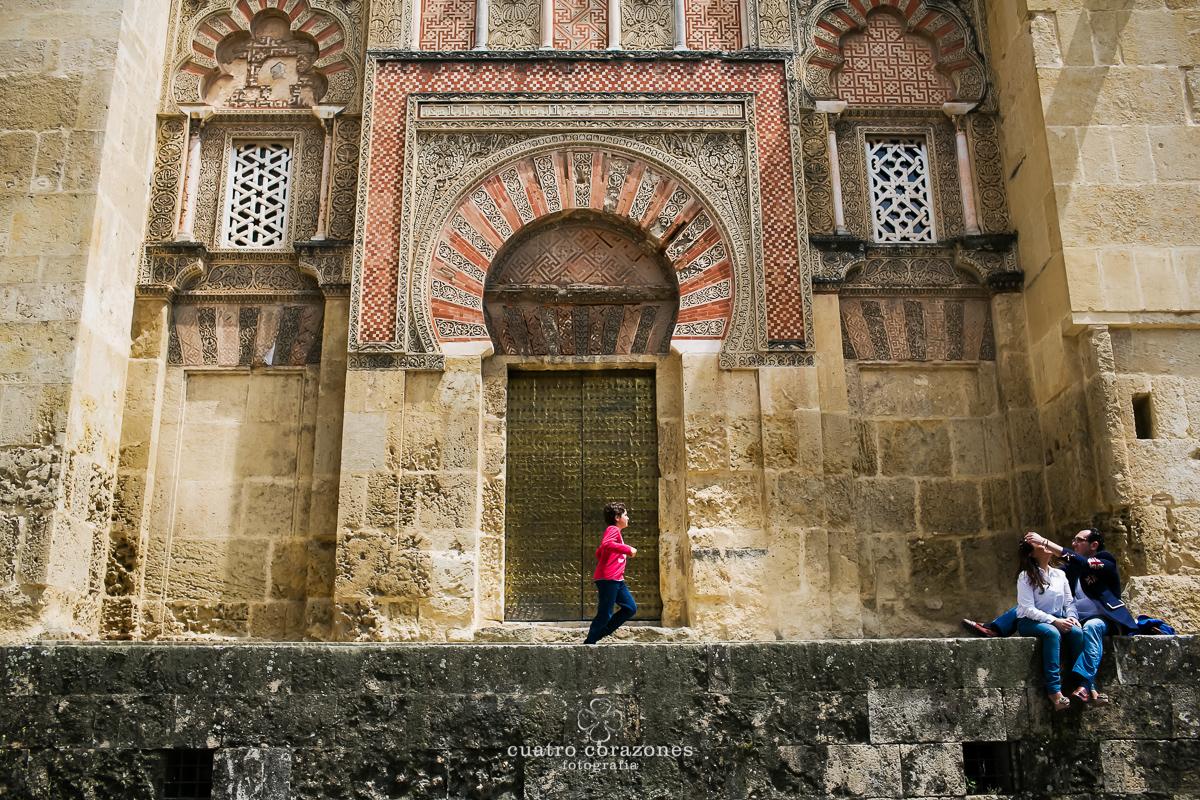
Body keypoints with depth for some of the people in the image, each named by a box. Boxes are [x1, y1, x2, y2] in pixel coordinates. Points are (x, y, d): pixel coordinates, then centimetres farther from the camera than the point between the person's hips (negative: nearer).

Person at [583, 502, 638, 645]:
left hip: (617, 580, 10)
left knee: (631, 608, 8)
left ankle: (600, 633, 12)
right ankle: (589, 642, 3)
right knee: (605, 614, -6)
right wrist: (628, 549, -24)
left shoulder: (615, 531, 24)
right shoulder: (613, 530, -8)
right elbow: (606, 544, -30)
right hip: (608, 579, -10)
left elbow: (599, 552, 31)